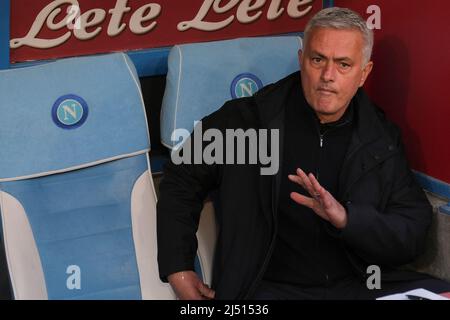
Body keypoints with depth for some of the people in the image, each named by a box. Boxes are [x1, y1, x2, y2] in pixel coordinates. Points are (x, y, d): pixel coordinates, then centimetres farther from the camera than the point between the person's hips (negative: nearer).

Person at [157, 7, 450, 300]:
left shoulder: (382, 139, 8)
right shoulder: (247, 120, 2)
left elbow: (414, 234, 2)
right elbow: (183, 180, 13)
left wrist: (348, 218, -17)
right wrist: (178, 270, 4)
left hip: (361, 284, 4)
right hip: (271, 286, -3)